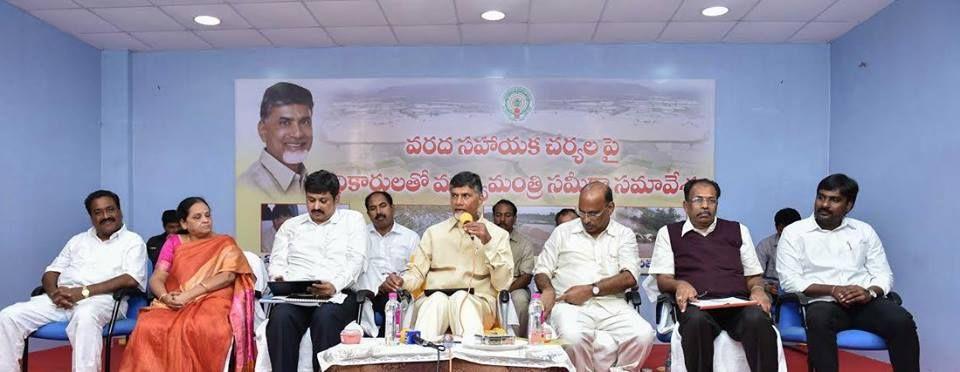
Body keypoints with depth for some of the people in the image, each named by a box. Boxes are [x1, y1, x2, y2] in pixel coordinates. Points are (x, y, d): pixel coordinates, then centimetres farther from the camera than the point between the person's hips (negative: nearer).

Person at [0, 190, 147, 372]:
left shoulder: (132, 241, 7)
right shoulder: (78, 240, 24)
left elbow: (130, 279, -9)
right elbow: (50, 273, 17)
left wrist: (84, 291, -17)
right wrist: (54, 292, -8)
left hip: (102, 299, -5)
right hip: (63, 298, 6)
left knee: (85, 317, -39)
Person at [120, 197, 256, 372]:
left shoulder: (225, 243, 10)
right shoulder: (173, 242, 16)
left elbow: (227, 276, -6)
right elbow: (156, 278, 8)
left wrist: (188, 295, -15)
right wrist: (164, 296, -16)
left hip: (211, 302, -2)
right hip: (173, 304, 3)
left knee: (202, 329, -36)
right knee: (148, 327, -29)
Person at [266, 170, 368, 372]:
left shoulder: (352, 219, 16)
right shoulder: (290, 225, 24)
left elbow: (356, 259, 2)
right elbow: (277, 263, 16)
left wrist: (335, 285, -17)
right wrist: (280, 279, -9)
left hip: (338, 294, -2)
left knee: (325, 317, -35)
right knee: (280, 316, -31)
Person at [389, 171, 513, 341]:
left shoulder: (498, 235, 12)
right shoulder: (434, 232, 18)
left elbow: (502, 284, 1)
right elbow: (416, 273, 12)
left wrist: (488, 242, -8)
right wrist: (401, 281, -11)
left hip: (477, 305, -1)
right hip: (433, 302, 1)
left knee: (462, 298, -35)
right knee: (438, 299, -34)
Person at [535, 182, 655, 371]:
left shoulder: (624, 235, 13)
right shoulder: (563, 231, 15)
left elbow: (629, 277, -1)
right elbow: (542, 270, 15)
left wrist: (590, 290, -11)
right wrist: (547, 290, -8)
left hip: (612, 305, 1)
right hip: (571, 305, -1)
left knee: (644, 335, -27)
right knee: (573, 336, -34)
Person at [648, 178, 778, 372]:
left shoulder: (738, 230, 23)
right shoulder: (669, 233, 17)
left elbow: (753, 275, 23)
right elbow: (662, 279, 10)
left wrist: (757, 289, -1)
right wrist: (679, 285, -13)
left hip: (737, 304, 2)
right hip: (696, 305, -1)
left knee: (758, 318, -34)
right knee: (697, 319, -38)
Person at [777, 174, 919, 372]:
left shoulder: (864, 230, 16)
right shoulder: (794, 232, 6)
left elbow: (884, 274, 11)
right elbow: (790, 281, -3)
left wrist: (870, 292, -12)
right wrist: (832, 290, -16)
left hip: (865, 301, 3)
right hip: (823, 302, -3)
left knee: (903, 321, -27)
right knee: (819, 320, -38)